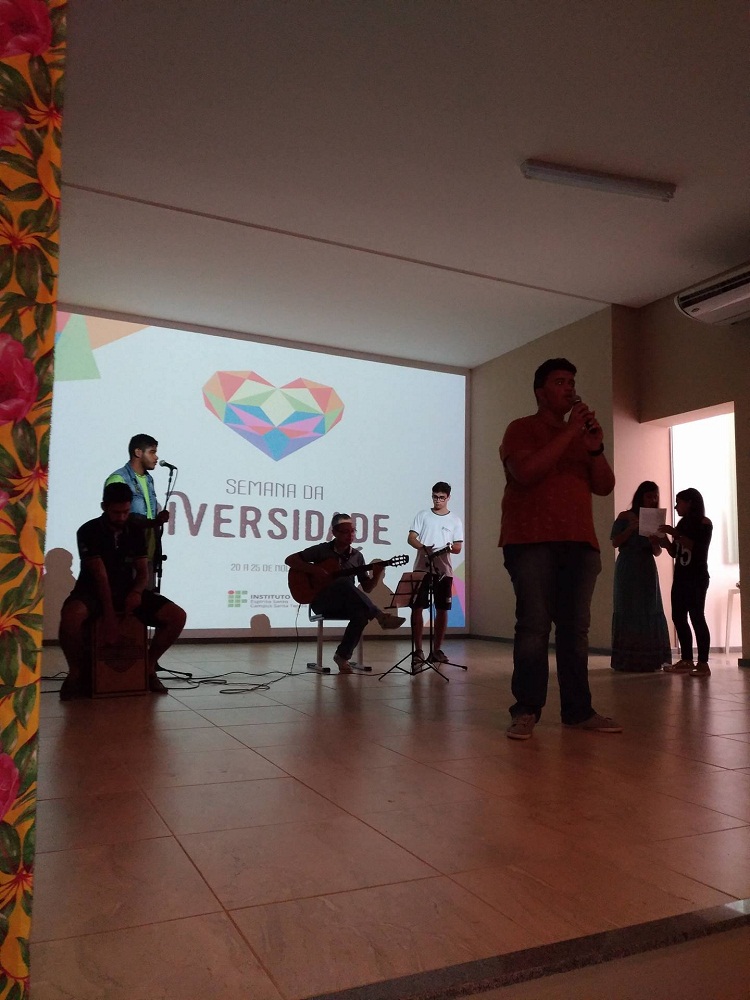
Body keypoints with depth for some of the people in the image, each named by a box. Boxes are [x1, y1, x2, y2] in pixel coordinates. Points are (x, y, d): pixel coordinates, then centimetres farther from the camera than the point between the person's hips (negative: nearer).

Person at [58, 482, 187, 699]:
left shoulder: (136, 532, 4)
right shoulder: (88, 532, -10)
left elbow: (143, 572, 5)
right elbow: (100, 576, -17)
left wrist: (136, 592, -18)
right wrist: (109, 615, -24)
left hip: (127, 591, 4)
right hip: (93, 592, -4)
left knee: (177, 616, -17)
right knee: (71, 614, -40)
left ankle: (148, 666, 5)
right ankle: (75, 672, -12)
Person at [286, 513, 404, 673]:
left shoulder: (357, 556, 10)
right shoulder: (322, 550, 1)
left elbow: (367, 588, 10)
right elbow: (290, 559, -3)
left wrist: (377, 574, -11)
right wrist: (314, 570, -16)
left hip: (346, 605, 3)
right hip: (321, 603, -3)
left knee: (362, 614, -33)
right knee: (344, 583, -35)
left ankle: (343, 655, -15)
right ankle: (381, 617, -38)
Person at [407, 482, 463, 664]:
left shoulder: (455, 520, 9)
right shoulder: (422, 515, 7)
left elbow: (459, 547, 5)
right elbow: (411, 538, 0)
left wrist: (450, 547, -19)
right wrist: (423, 547, -21)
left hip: (444, 570, 1)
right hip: (422, 569, -1)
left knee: (442, 609, 4)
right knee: (417, 608, -6)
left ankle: (437, 650, 14)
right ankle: (417, 650, 0)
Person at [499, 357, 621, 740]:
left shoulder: (582, 434, 21)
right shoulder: (521, 429, 5)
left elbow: (604, 487, 14)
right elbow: (525, 472, -14)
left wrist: (595, 448, -3)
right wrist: (569, 432, -12)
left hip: (579, 542, 5)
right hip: (531, 542, -5)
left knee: (576, 627, 2)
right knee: (534, 625, -10)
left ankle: (578, 710, 7)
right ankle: (526, 711, -5)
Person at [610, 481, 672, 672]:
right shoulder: (625, 517, 1)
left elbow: (657, 552, 10)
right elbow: (615, 542, -6)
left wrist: (654, 543, -12)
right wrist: (631, 528, -17)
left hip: (647, 570, 4)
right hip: (628, 570, -4)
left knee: (650, 612, 1)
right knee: (629, 611, -5)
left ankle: (649, 659, 6)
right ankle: (627, 660, -3)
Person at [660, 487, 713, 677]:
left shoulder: (704, 523, -4)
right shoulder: (682, 523, 14)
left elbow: (697, 547, -17)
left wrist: (676, 534, -20)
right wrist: (664, 539, 0)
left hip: (697, 578, -7)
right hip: (680, 577, 7)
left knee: (696, 617, -10)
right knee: (679, 617, 4)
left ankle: (703, 663, -8)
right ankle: (686, 661, 9)